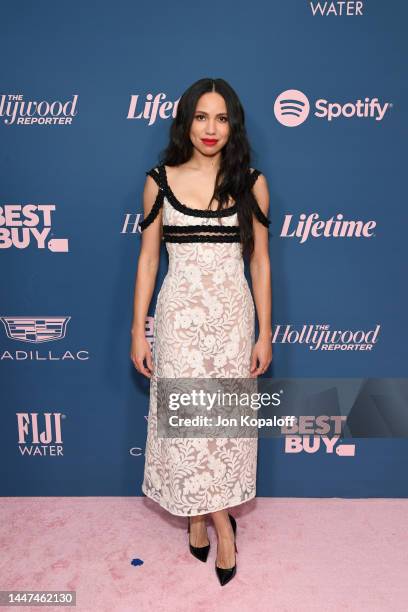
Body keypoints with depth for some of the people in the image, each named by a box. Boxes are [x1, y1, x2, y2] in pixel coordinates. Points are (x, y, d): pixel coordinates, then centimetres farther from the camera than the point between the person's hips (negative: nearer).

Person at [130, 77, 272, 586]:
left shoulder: (250, 182, 0)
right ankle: (218, 518, 28)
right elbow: (147, 259, 2)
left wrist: (265, 332, 0)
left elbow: (260, 261, 2)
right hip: (179, 315, 0)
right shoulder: (160, 180, 0)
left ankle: (200, 515, 35)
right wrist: (138, 330, -1)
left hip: (232, 315, 1)